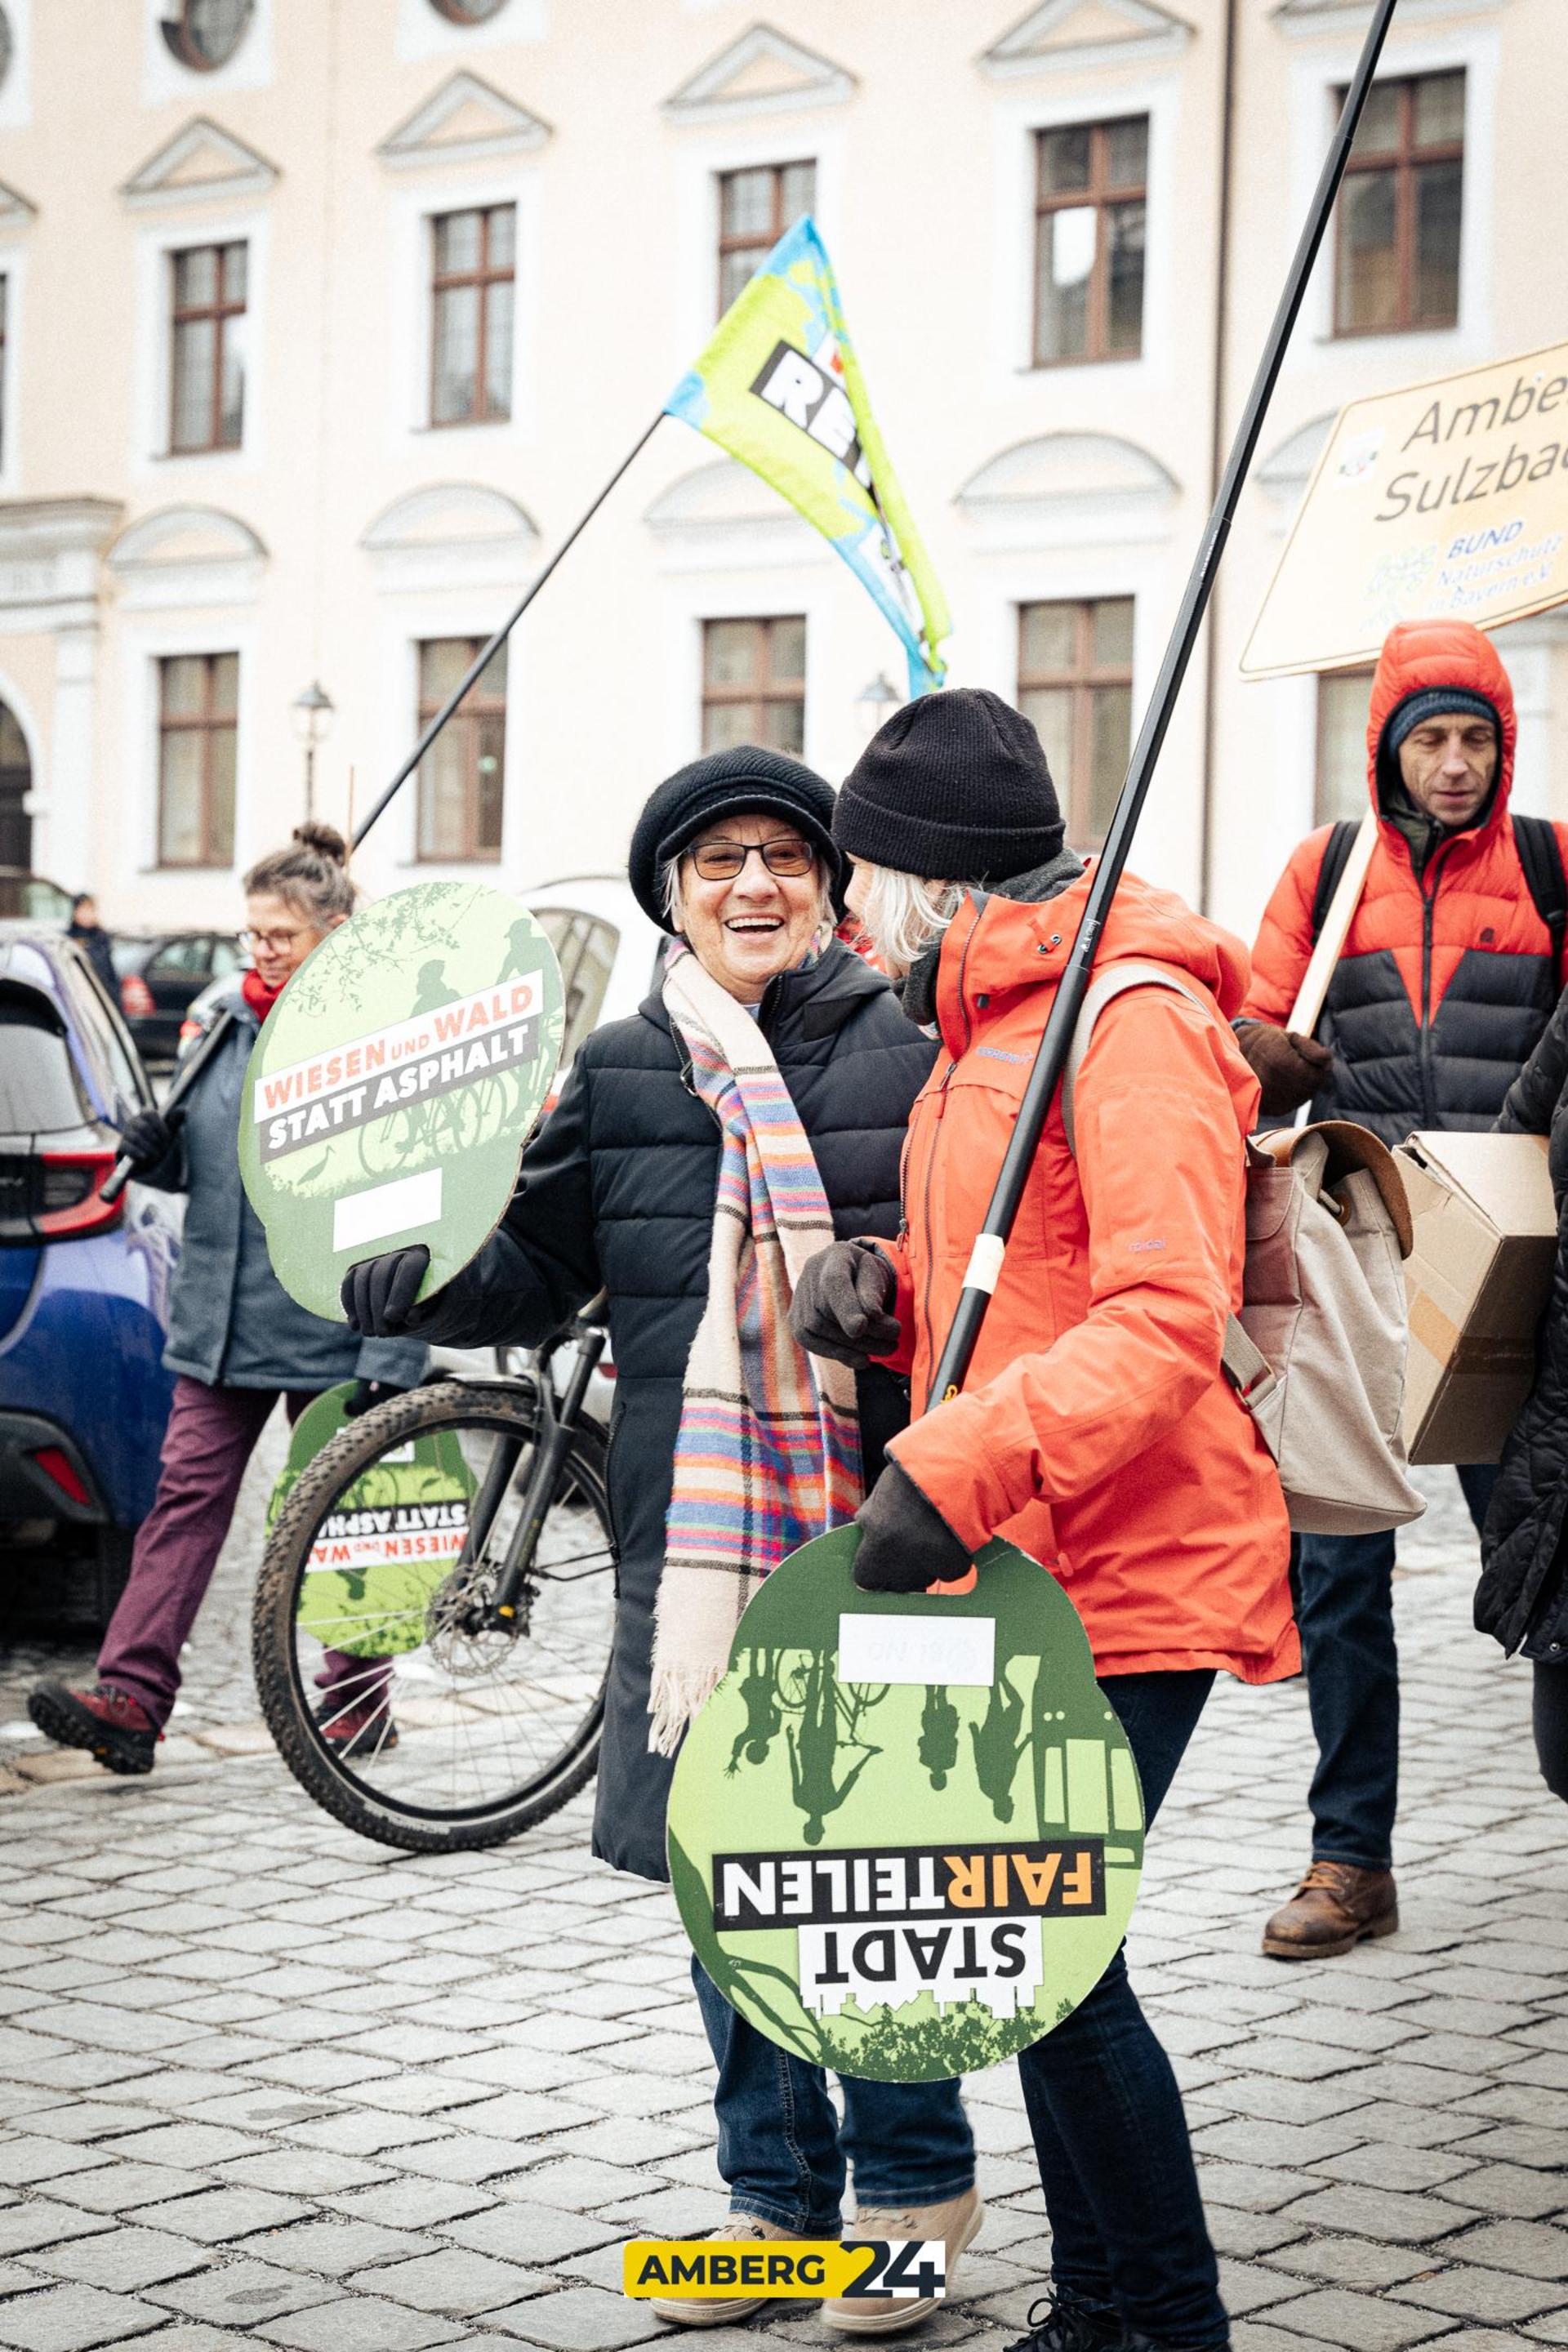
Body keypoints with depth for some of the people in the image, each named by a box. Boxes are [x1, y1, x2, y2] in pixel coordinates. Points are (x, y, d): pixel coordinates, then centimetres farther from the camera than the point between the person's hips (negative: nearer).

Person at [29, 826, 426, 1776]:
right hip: (221, 1320, 5)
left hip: (329, 1327, -5)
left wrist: (391, 1357, -16)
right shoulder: (224, 1020, 9)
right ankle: (132, 1698, -6)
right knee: (187, 1494, -2)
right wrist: (157, 1152, -4)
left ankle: (357, 1700, 22)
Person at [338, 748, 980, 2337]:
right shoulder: (618, 1074, 8)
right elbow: (532, 1271, 8)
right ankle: (775, 2189, 28)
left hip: (876, 1531, -3)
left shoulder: (909, 1056, 0)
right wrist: (395, 1280, -10)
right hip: (692, 1545, 3)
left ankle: (912, 2186, 21)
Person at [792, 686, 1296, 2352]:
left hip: (1126, 1574, -10)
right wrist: (888, 1286, 6)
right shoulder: (989, 1025, 18)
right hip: (1022, 1566, 10)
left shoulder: (1132, 1018, -15)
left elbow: (1166, 1320, -26)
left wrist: (952, 1469, -33)